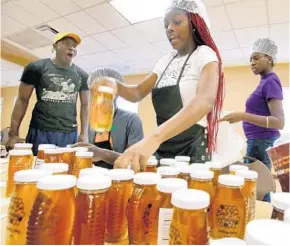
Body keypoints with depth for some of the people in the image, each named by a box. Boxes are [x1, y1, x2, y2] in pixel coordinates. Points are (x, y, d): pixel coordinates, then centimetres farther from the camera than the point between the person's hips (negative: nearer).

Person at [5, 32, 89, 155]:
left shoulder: (81, 75, 7)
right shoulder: (36, 68, 1)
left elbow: (84, 104, 11)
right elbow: (22, 100, 3)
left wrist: (84, 133, 3)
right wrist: (13, 133, -3)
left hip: (70, 134, 2)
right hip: (40, 132, -2)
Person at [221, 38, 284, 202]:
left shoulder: (270, 82, -13)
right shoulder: (266, 81, 13)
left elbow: (280, 122, -22)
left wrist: (244, 116, -31)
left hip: (261, 141, -9)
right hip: (259, 140, 9)